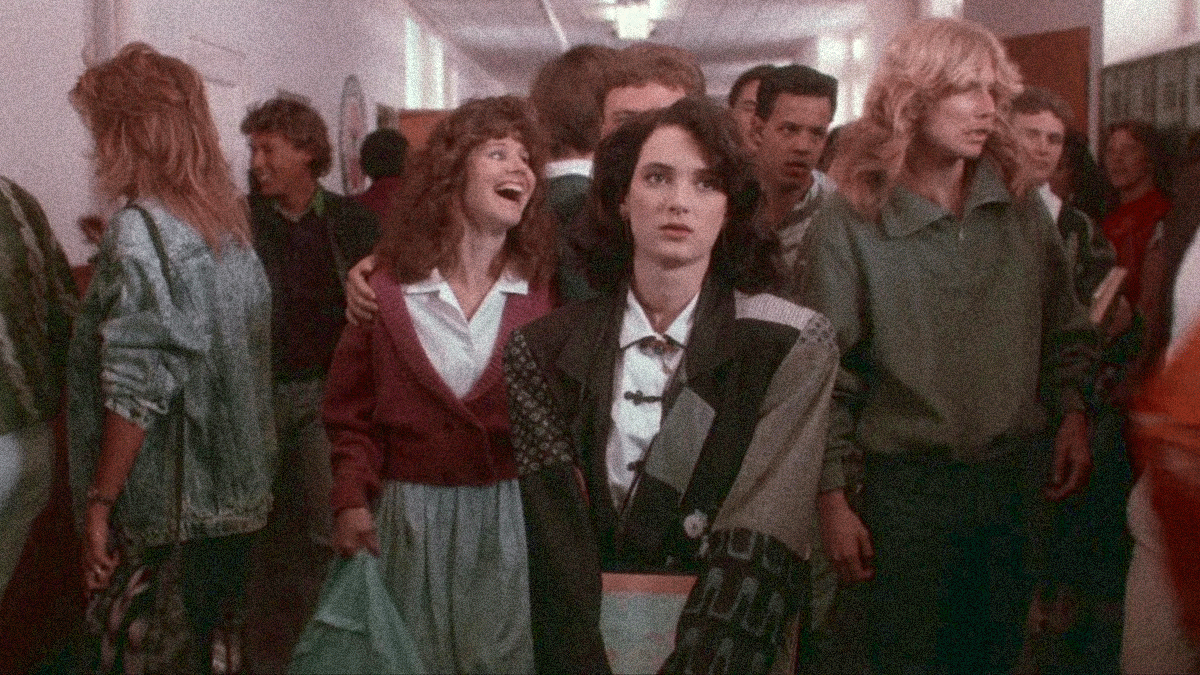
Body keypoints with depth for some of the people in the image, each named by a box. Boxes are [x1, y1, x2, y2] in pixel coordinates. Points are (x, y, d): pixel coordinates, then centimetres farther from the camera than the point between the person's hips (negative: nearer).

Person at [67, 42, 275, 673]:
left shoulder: (139, 229, -17)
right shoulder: (227, 218, 7)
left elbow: (136, 391, -21)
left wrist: (99, 504, -16)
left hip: (172, 519, -8)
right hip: (237, 496, 8)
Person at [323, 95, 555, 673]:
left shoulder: (546, 287, -2)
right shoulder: (386, 285, -1)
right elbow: (352, 408, 5)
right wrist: (352, 499, -7)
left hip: (515, 516, 0)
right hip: (407, 517, 1)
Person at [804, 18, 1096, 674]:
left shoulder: (1021, 207, 4)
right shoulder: (849, 221, -9)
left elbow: (1064, 331, 13)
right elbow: (826, 374, -8)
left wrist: (1071, 412, -3)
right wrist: (832, 499, -9)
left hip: (1017, 478, 4)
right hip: (904, 488, -4)